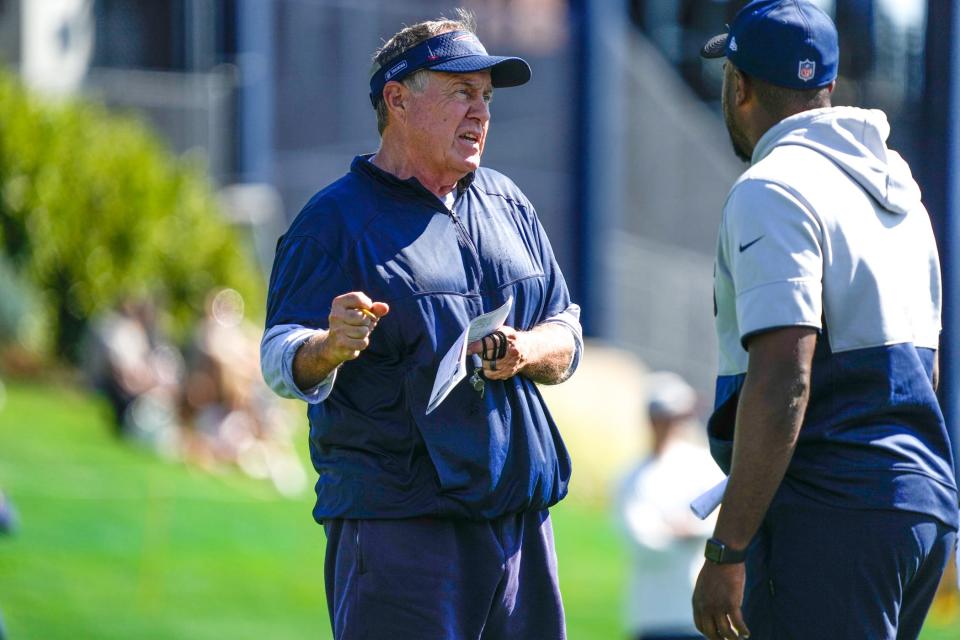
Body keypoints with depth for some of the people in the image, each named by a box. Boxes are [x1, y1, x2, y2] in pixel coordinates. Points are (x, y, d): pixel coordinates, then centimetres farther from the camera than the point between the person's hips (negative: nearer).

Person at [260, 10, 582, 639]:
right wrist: (330, 348, -34)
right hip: (396, 522, -6)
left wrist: (527, 352, -6)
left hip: (519, 514, 6)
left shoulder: (509, 206, 18)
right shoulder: (337, 218, -3)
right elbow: (280, 361, -11)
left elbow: (567, 334, 18)